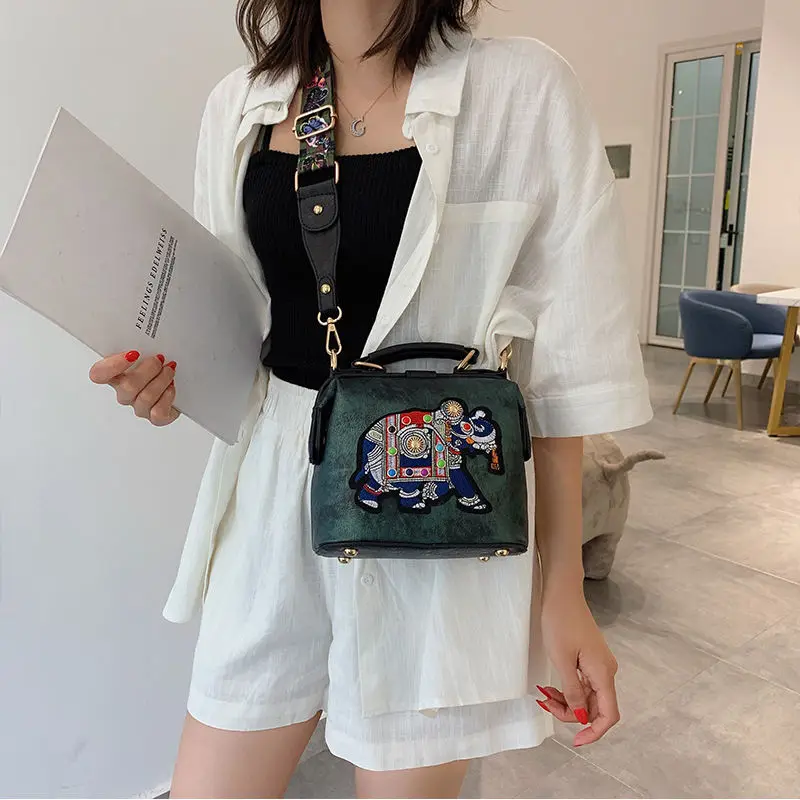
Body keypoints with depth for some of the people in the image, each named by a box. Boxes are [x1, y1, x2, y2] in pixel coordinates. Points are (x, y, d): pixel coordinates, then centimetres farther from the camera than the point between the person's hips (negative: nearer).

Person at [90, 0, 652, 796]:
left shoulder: (521, 89, -7)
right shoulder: (239, 104, 5)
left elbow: (561, 366, -6)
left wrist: (563, 588, -4)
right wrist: (168, 380, -9)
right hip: (271, 499, 4)